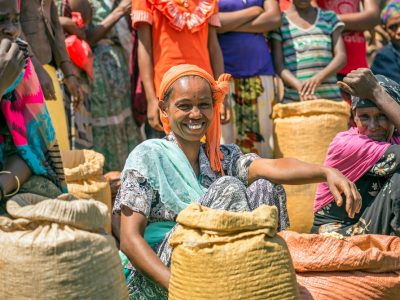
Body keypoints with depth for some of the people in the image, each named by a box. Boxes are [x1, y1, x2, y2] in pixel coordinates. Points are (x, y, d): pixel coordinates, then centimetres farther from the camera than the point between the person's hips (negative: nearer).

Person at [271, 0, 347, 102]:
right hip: (294, 100, -2)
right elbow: (278, 65, 0)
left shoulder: (329, 17, 14)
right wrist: (300, 86, -19)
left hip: (329, 98, 2)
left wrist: (319, 77, -15)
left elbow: (341, 56, 5)